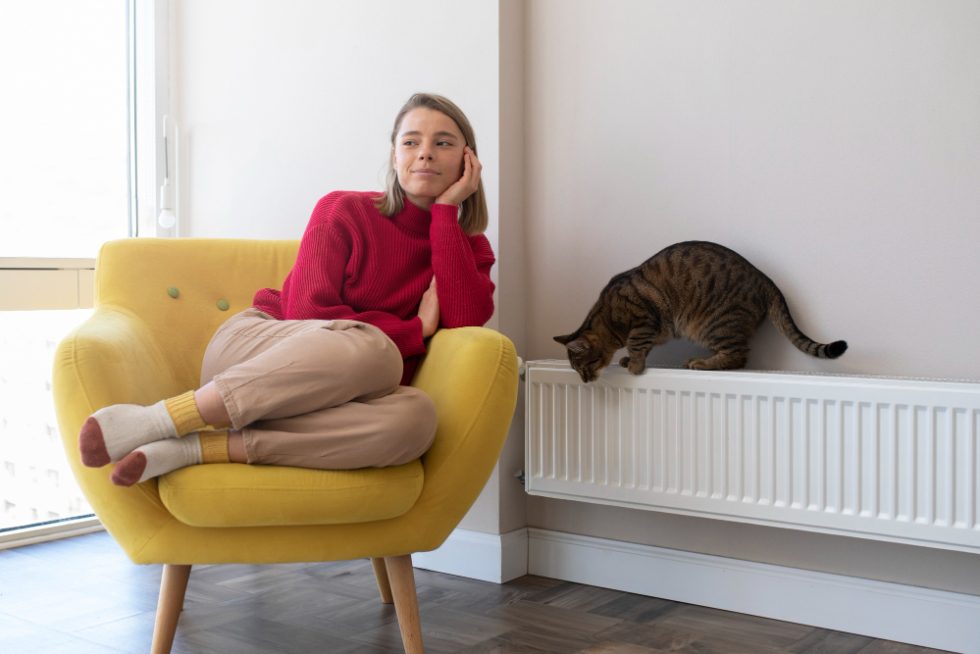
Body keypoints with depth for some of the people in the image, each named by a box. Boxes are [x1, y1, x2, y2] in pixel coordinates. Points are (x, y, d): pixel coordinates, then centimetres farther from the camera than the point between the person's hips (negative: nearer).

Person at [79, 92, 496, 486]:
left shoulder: (470, 247, 11)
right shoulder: (345, 211, 2)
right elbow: (308, 312, -9)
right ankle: (158, 420, -33)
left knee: (415, 416, -35)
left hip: (325, 403, 3)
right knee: (372, 349, -37)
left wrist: (448, 208, -7)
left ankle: (196, 448, -33)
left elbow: (466, 321, -11)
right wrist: (415, 331, -10)